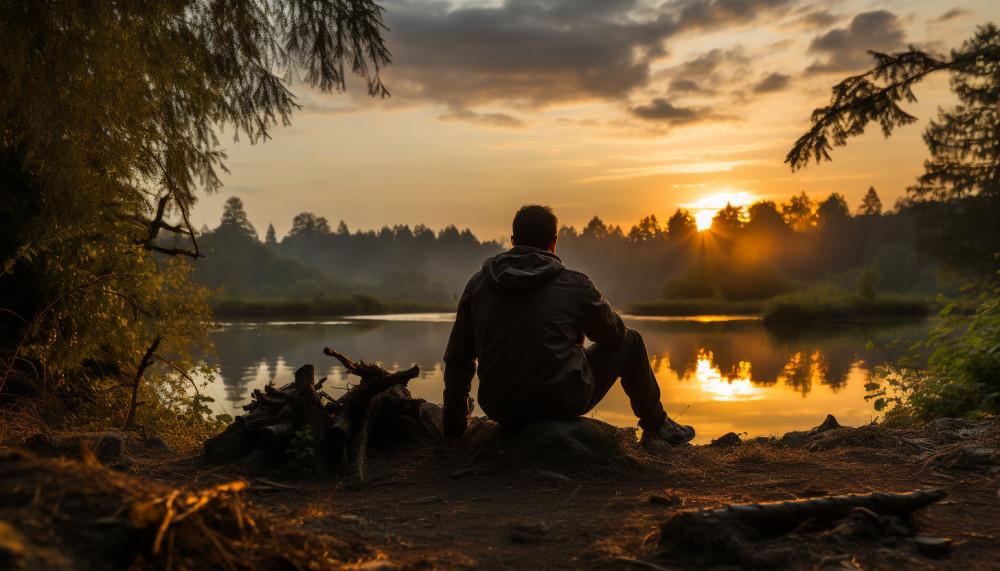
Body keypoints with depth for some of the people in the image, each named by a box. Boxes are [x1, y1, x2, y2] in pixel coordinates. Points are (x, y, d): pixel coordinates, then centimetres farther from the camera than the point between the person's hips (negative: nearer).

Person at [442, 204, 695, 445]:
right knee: (630, 341, 18)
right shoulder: (575, 285, -7)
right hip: (564, 404, -4)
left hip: (499, 410, 4)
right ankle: (656, 426, 36)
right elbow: (613, 333, 10)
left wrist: (454, 423, 17)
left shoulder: (478, 284, 2)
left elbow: (457, 359, 5)